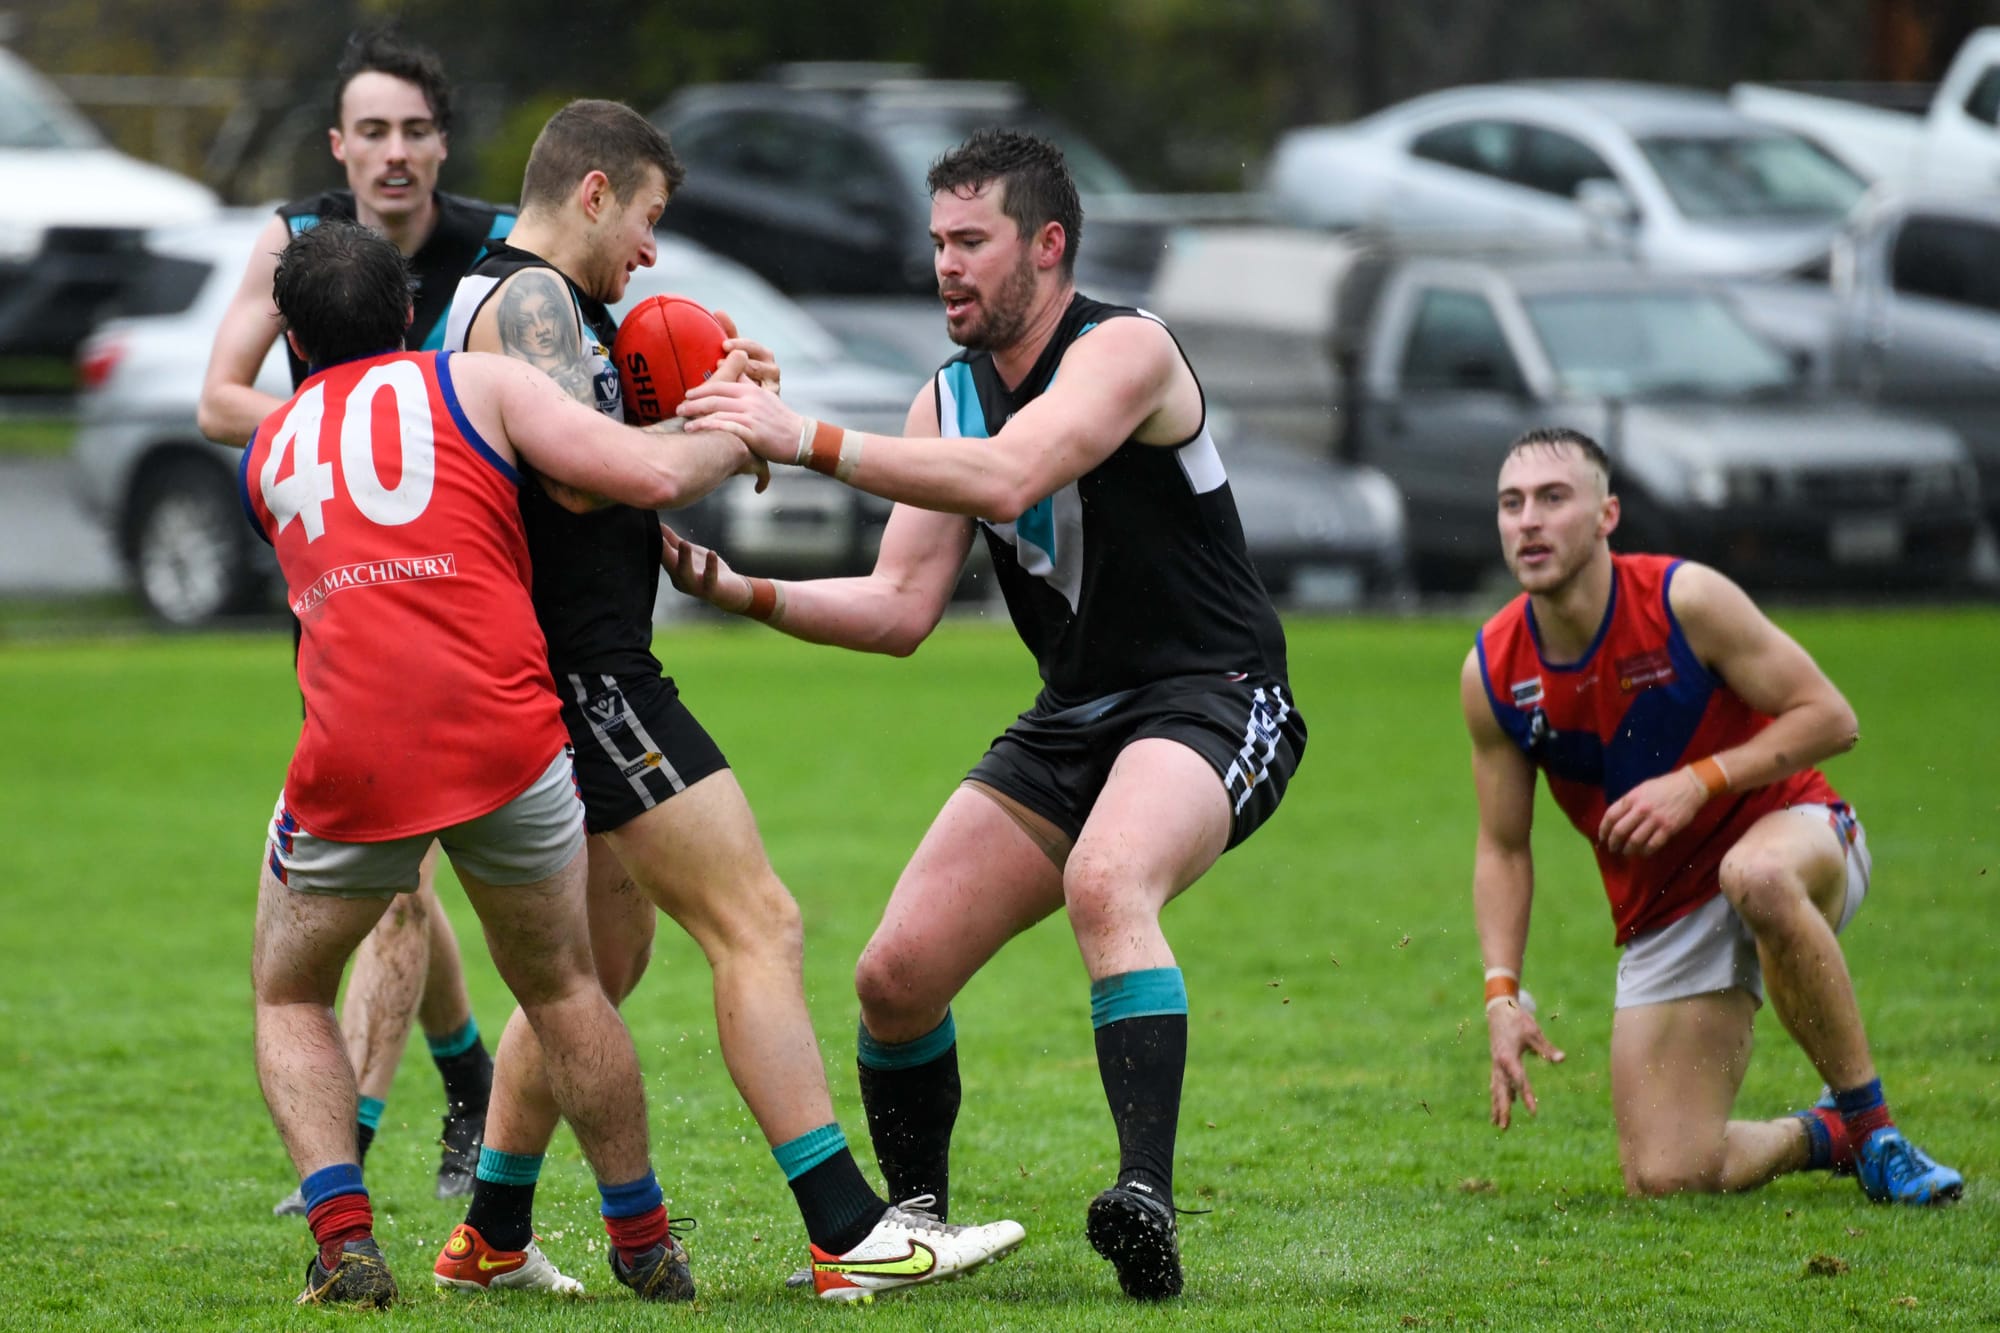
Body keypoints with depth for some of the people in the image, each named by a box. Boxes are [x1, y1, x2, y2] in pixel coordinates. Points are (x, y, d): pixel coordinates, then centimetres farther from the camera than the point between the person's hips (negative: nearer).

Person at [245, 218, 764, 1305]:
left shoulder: (267, 452, 23)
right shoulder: (477, 384, 11)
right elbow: (650, 475, -1)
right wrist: (734, 438, 20)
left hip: (349, 757, 1)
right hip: (502, 736, -1)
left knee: (289, 999, 20)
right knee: (560, 988, 21)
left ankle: (343, 1241, 1)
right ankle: (645, 1245, 24)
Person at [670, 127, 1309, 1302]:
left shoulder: (1125, 350, -14)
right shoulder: (949, 399, 9)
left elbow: (1008, 478, -32)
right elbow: (901, 606, 7)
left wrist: (809, 440, -35)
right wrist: (746, 594, -8)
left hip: (1214, 704, -8)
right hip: (1073, 721, 8)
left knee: (1106, 885, -38)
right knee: (896, 975, -4)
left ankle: (1149, 1202, -45)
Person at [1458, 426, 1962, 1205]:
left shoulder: (1685, 600, -17)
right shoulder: (1493, 674, -7)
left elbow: (1831, 718, -14)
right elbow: (1502, 849, 4)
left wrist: (1699, 781, -25)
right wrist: (1502, 993, -8)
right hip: (1664, 916, 4)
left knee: (1758, 875, -44)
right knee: (1665, 1180, -11)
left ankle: (1870, 1124, -25)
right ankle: (1820, 1139, 22)